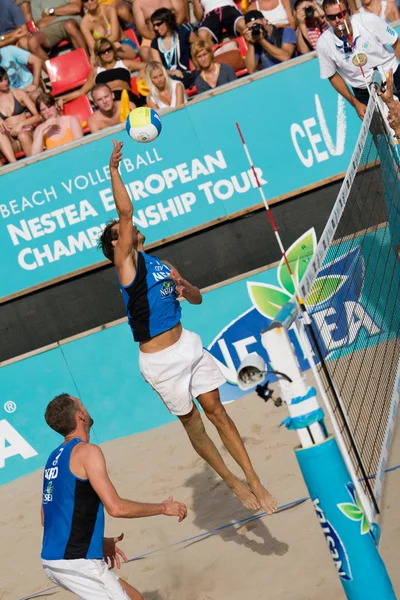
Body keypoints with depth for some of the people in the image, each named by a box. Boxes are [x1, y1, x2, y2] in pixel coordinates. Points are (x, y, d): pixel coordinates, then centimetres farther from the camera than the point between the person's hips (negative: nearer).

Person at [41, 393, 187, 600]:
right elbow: (116, 507, -20)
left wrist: (99, 541, 20)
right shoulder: (86, 451, -13)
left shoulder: (54, 458, 14)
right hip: (76, 562, -9)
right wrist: (163, 508, -7)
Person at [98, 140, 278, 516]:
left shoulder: (162, 265, 13)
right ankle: (234, 483, 18)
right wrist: (113, 170, -21)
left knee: (216, 410, 3)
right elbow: (125, 212, -20)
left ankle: (254, 481, 5)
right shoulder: (126, 262, -7)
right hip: (159, 361, -5)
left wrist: (184, 287, -3)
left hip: (187, 345, 5)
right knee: (191, 422, 6)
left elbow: (197, 299, 19)